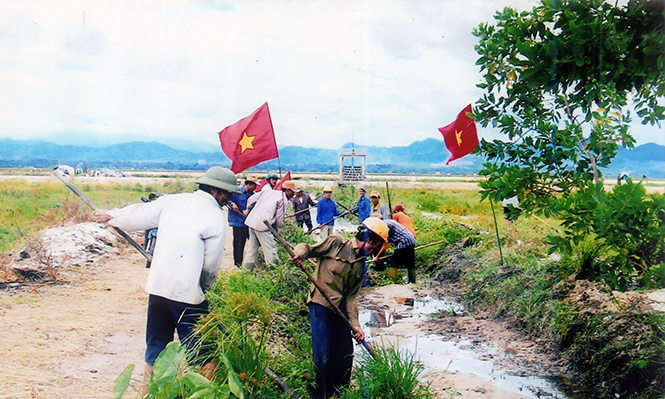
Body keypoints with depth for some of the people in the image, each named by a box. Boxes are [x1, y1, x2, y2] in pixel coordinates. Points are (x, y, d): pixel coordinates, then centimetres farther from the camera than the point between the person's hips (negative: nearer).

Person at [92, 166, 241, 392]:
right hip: (187, 291, -5)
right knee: (198, 348, 6)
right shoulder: (216, 217, -9)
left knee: (157, 342, 18)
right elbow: (211, 265, -4)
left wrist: (111, 216, 33)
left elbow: (139, 215, 15)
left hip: (157, 285, 5)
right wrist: (204, 288, 14)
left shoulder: (172, 201, 5)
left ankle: (151, 386, 28)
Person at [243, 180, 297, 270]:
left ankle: (247, 269, 25)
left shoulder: (267, 192, 17)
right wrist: (275, 231, 13)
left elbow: (251, 200, 16)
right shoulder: (284, 201, -2)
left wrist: (248, 211, 31)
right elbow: (279, 219, -3)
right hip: (262, 225, -8)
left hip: (251, 221, 8)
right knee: (271, 250, -2)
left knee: (252, 249, 18)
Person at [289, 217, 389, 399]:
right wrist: (299, 253, -28)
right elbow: (308, 248, -4)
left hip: (340, 308, 7)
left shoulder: (361, 265, 13)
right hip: (320, 304, -7)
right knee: (323, 355, -8)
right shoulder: (337, 243, -5)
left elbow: (352, 296, 9)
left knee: (346, 353, 10)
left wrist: (354, 324, -1)